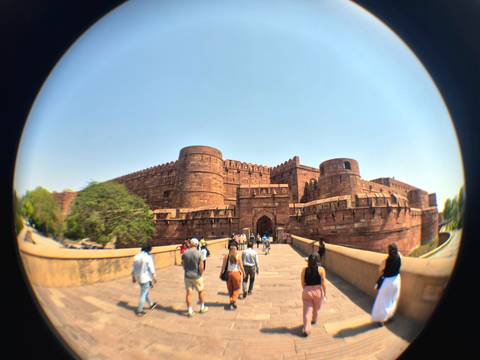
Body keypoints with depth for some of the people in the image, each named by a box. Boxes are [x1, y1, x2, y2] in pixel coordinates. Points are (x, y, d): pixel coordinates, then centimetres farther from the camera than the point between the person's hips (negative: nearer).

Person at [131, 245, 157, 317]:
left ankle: (151, 304, 38)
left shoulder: (136, 256, 3)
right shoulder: (148, 257, -16)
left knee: (145, 292, 23)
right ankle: (139, 311, 8)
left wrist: (133, 277, 18)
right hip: (146, 278, -7)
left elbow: (133, 268, 9)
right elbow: (151, 268, -14)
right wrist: (154, 277, -5)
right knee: (143, 294, 3)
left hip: (138, 277, 7)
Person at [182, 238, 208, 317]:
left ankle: (190, 311, 15)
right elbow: (201, 267, -16)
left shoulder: (184, 253, -7)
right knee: (201, 291, 17)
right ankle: (202, 308, 30)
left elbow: (183, 264, 3)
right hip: (197, 276, -2)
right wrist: (201, 274, 1)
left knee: (189, 293, 10)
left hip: (187, 276, 2)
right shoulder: (198, 253, -16)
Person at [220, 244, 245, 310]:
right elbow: (241, 266, -2)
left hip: (228, 274, 2)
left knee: (230, 289, 17)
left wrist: (221, 273, 5)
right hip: (236, 273, -1)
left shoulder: (226, 256, -3)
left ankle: (231, 301, 19)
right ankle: (234, 300, -4)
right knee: (236, 288, 12)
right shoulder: (238, 256, -5)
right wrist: (243, 273, 12)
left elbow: (223, 266, -4)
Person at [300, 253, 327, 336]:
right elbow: (323, 283, -9)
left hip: (307, 292, 0)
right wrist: (325, 294, 3)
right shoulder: (321, 269, -11)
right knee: (316, 309, 26)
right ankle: (313, 320, 50)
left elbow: (302, 283, 2)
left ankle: (306, 329, 1)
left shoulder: (304, 270, -5)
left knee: (307, 311, 8)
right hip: (318, 291, 0)